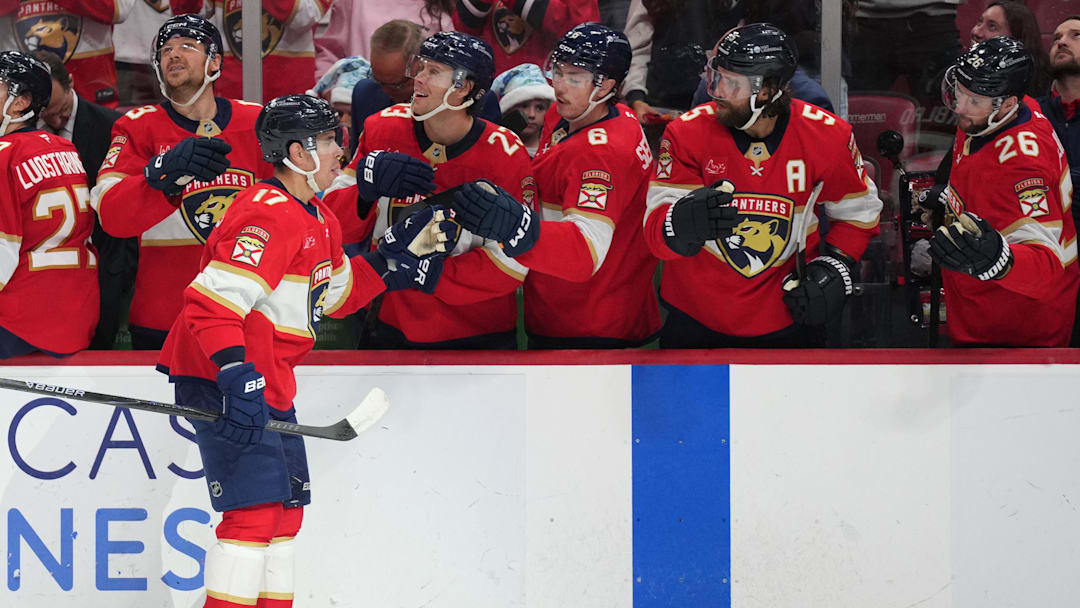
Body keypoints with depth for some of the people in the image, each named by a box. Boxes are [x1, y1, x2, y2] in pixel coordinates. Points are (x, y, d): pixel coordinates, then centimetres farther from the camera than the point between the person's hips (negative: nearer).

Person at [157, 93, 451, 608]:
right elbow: (211, 300, -27)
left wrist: (399, 255, 15)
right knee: (256, 506, -16)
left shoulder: (318, 219, 14)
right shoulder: (269, 215, -20)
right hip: (226, 379, -11)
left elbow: (336, 294, 25)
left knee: (286, 507, 15)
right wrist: (237, 375, -35)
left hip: (267, 383, 11)